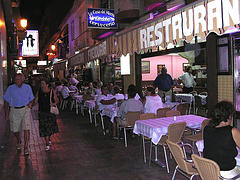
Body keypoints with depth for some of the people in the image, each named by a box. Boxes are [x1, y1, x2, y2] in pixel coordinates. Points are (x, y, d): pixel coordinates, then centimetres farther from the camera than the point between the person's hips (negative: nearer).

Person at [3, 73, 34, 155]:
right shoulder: (10, 88, 0)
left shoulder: (27, 87, 3)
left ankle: (26, 147, -5)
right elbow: (6, 101, 7)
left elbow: (31, 98, 14)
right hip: (14, 110, 1)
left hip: (25, 109, -1)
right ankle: (18, 141, 43)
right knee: (15, 130, 11)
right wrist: (6, 112, 3)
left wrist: (30, 104, -6)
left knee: (26, 128, -13)